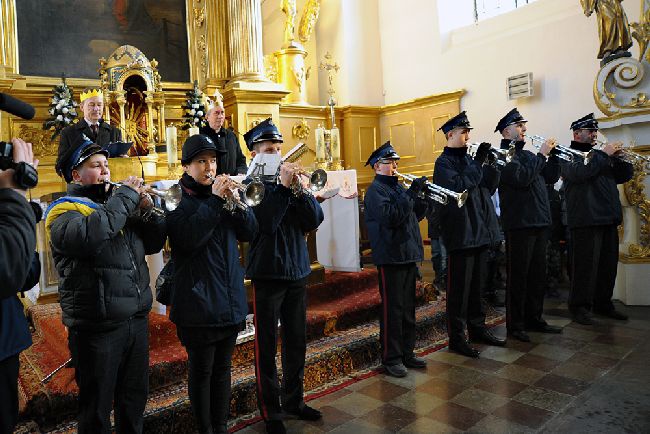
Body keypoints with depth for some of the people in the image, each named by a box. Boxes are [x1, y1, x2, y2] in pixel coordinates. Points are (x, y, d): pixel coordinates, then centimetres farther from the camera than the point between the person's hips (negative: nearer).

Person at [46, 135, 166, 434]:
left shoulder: (117, 204, 14)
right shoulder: (63, 211, -6)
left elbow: (153, 244, 11)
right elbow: (90, 235, -30)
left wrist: (146, 210, -5)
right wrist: (125, 197, -20)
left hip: (137, 319, 6)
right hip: (98, 327, -6)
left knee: (135, 399, 20)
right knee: (97, 409, 10)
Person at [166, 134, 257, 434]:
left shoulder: (223, 190, 10)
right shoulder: (177, 198, -5)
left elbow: (249, 232, 3)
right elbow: (188, 240, -22)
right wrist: (215, 200, -22)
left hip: (231, 300, 5)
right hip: (199, 302, -5)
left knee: (222, 368, 17)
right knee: (201, 371, 7)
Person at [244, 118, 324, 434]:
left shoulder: (291, 179, 8)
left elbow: (315, 220, -1)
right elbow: (264, 224, -21)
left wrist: (301, 189, -15)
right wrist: (283, 186, -22)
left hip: (297, 271, 5)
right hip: (267, 272, -5)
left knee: (297, 342, 14)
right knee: (267, 346, 5)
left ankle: (294, 401, 31)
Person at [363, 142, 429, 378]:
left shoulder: (398, 186, 17)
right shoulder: (375, 190, -9)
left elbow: (415, 216, 16)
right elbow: (390, 217, -24)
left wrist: (421, 195, 0)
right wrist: (411, 193, -22)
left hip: (408, 254, 9)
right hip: (390, 256, -8)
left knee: (408, 307, 15)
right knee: (392, 309, -1)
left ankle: (406, 352, 27)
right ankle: (391, 358, 11)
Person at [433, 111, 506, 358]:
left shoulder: (468, 159, 17)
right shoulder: (444, 162, -6)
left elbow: (488, 187, 14)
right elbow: (457, 187, -23)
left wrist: (492, 163, -1)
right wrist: (479, 163, -19)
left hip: (480, 231, 8)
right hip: (461, 233, -8)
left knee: (477, 285, 16)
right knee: (459, 288, -2)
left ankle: (477, 328, 29)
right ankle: (456, 337, 7)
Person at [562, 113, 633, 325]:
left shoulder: (600, 154, 21)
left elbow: (624, 175, 18)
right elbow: (579, 172, -21)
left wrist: (621, 157, 0)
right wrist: (604, 154, -14)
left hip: (608, 219, 8)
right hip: (586, 218, -7)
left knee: (608, 264, 12)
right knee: (586, 265, -5)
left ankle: (603, 303, 24)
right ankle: (579, 306, 4)